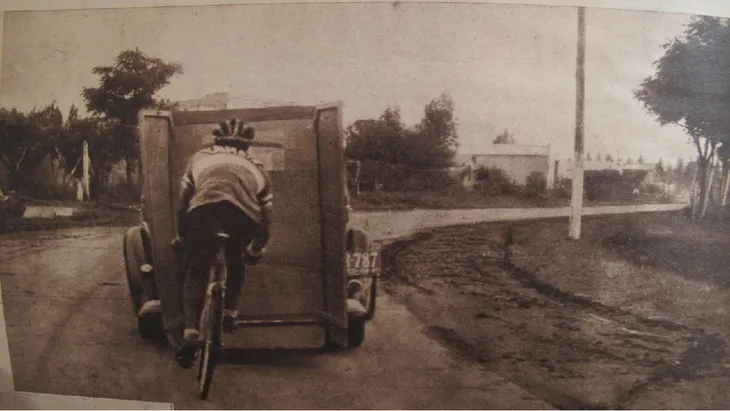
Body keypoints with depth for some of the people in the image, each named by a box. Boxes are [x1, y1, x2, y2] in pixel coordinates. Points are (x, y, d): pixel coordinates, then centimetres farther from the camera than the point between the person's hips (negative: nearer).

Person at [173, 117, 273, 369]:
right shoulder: (256, 169, 36)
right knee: (235, 263, 31)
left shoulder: (200, 158, 35)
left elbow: (183, 203, 35)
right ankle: (230, 313, 26)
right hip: (244, 214, 1)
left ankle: (190, 332, 0)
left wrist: (181, 238, 49)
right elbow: (265, 218, 35)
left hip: (203, 209, -1)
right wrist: (256, 250, 51)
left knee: (196, 270, 15)